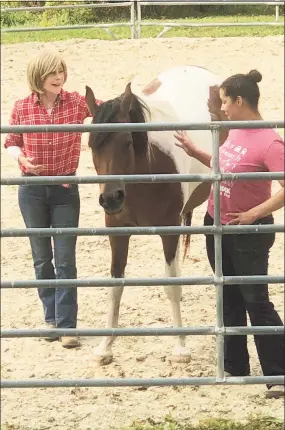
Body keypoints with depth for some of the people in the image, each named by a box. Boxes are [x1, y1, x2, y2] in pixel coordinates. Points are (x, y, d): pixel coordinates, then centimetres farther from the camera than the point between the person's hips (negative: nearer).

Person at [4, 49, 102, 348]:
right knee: (42, 258, 11)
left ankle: (66, 325, 1)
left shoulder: (76, 103, -7)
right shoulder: (22, 108, -6)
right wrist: (21, 158, -16)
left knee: (65, 260, -2)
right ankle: (52, 317, 25)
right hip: (32, 190, 1)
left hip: (65, 189, -1)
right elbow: (11, 143, 5)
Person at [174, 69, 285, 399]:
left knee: (256, 302, -4)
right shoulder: (235, 132, 3)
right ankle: (235, 367, 28)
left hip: (247, 235, -8)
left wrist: (253, 214, -25)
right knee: (229, 300, 17)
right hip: (217, 226, 8)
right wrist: (194, 152, 11)